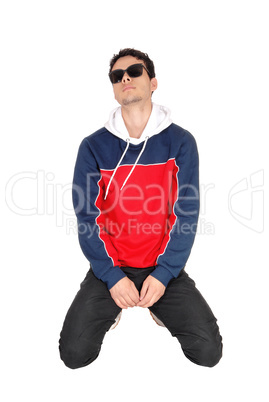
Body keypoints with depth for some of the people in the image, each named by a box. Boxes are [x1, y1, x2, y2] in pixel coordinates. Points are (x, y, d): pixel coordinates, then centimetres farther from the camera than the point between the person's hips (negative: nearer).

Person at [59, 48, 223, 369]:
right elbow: (87, 217, -4)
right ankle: (114, 307, 18)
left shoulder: (181, 142, -3)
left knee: (208, 352, -8)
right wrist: (113, 276, -13)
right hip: (110, 268, 0)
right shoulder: (93, 146, -3)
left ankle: (158, 306, 19)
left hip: (164, 268, 0)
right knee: (74, 353, -10)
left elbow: (186, 213, -5)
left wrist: (163, 273, -13)